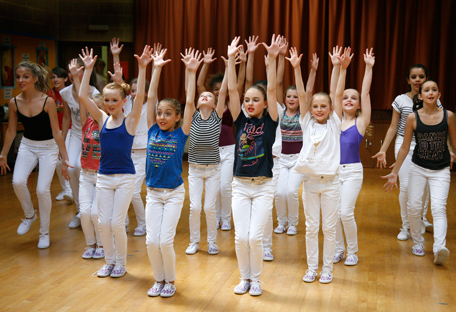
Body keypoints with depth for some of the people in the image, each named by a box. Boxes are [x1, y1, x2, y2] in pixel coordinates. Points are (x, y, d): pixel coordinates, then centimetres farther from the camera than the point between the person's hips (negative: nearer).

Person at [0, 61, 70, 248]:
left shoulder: (48, 102, -18)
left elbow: (56, 132, -14)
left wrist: (65, 159, -14)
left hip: (48, 148, -3)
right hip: (27, 146, 3)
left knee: (43, 190, -10)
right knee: (18, 182, -20)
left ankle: (44, 233, 11)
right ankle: (29, 215, 10)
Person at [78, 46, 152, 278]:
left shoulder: (130, 121, -5)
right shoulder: (102, 119, 4)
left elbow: (140, 96, -20)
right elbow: (83, 96, -2)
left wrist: (142, 68, -26)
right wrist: (88, 69, -6)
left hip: (125, 178, -4)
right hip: (103, 177, 4)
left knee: (117, 223, -2)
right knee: (104, 222, 6)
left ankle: (121, 263, 18)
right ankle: (109, 261, 25)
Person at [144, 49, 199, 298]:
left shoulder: (181, 134, -5)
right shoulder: (153, 131, 1)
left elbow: (190, 103, -11)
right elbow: (150, 97, 1)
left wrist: (191, 72, -13)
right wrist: (156, 69, 0)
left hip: (174, 193, -3)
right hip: (153, 193, 3)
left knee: (165, 241, -6)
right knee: (152, 241, 0)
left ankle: (170, 281, 16)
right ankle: (159, 279, 21)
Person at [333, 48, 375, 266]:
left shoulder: (361, 122, 0)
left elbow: (365, 94, -6)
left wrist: (369, 68, -11)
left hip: (353, 171, -3)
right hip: (333, 170, 3)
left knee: (346, 212, -8)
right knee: (335, 213, 3)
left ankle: (352, 252, 11)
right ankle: (338, 250, 21)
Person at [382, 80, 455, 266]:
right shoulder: (413, 118, -6)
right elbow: (405, 147, 1)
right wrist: (394, 172, 1)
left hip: (441, 170, -1)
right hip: (418, 168, 1)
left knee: (438, 207, -14)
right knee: (413, 206, 0)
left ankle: (439, 247, -23)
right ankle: (418, 242, 21)